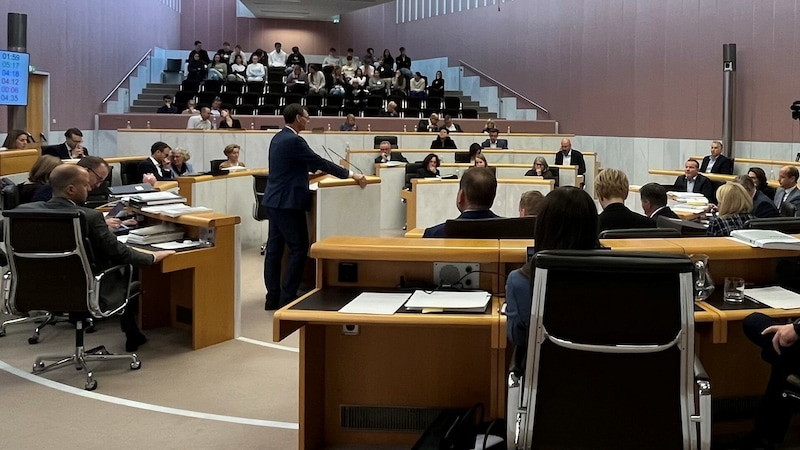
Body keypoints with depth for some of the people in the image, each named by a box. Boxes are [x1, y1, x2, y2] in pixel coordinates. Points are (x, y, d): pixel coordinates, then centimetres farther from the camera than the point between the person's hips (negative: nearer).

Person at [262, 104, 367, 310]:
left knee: (275, 248, 10)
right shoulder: (293, 140, -17)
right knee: (298, 249, -3)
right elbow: (319, 162, -17)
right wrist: (351, 175, -12)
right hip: (288, 202, -10)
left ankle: (273, 297, 14)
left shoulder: (278, 138, 13)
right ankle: (287, 298, -2)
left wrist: (315, 169, 36)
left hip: (275, 200, 10)